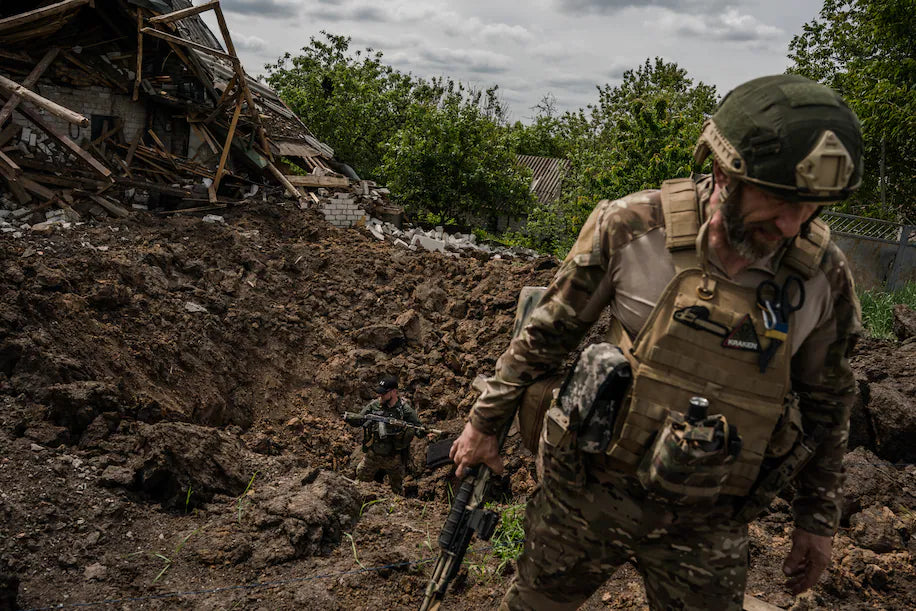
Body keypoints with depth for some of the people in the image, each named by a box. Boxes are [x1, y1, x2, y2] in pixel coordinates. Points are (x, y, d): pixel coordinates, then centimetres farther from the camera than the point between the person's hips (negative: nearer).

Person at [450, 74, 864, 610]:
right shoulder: (633, 228, -17)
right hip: (590, 495, -1)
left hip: (708, 527, 1)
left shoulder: (825, 276, -9)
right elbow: (548, 333, -5)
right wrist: (486, 423, 3)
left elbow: (826, 403, 5)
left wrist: (819, 520, 11)